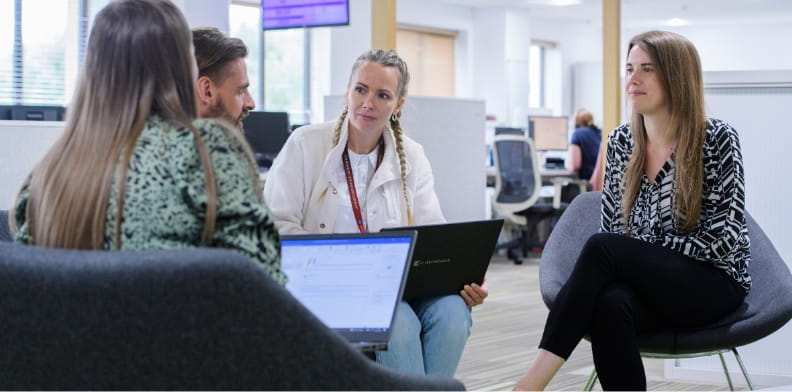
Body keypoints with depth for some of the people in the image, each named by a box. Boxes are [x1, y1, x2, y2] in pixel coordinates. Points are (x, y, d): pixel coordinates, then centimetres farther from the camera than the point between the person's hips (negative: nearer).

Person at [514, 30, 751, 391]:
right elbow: (610, 227, 10)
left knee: (601, 249, -30)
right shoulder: (620, 141, 6)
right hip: (646, 284, 4)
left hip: (713, 284, -3)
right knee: (607, 304, -36)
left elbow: (725, 240, -11)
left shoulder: (717, 139, -8)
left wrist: (644, 249, -12)